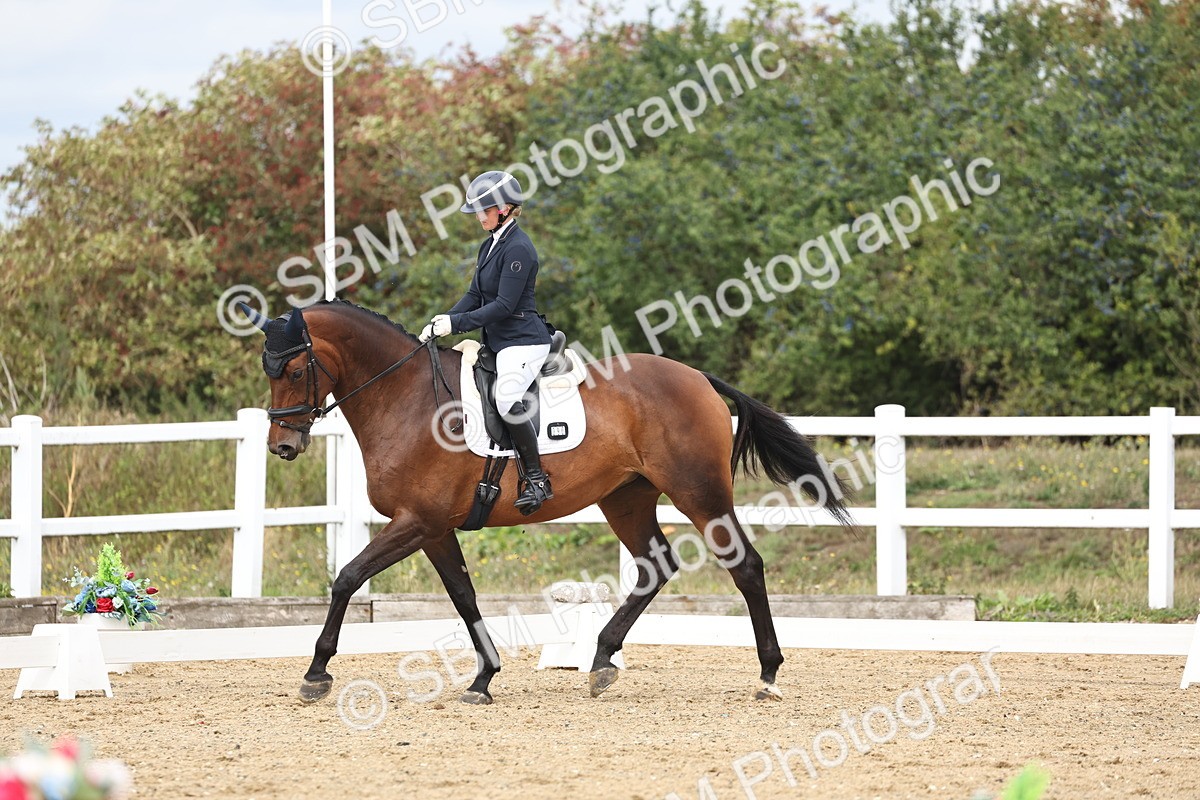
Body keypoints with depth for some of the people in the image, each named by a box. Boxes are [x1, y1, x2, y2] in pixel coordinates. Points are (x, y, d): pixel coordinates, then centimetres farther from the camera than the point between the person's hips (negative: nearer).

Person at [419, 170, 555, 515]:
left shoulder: (518, 249, -16)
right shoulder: (490, 245, 14)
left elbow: (504, 306, -20)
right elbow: (475, 295, 15)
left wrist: (456, 323, -20)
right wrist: (444, 320, -1)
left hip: (523, 341, -11)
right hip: (497, 341, 11)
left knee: (507, 400, -32)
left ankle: (537, 481, -25)